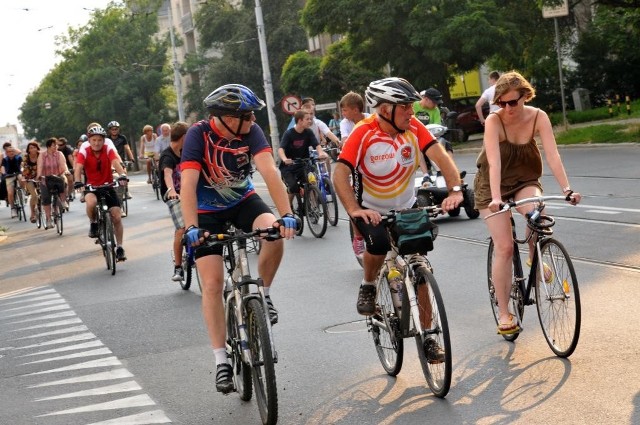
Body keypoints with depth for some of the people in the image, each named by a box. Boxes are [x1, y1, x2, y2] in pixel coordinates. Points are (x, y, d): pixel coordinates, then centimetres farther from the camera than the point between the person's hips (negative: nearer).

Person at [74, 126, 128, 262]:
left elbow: (116, 162, -26)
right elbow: (78, 167, -26)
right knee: (91, 202, -36)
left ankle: (119, 247, 9)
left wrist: (122, 175, -46)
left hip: (108, 186, 1)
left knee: (117, 217, -7)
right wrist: (78, 182, -45)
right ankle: (93, 223, -5)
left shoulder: (108, 150, -11)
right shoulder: (84, 151, -13)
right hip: (91, 186, -1)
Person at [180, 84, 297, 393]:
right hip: (207, 211, -2)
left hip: (243, 200, 2)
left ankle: (262, 295, -3)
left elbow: (269, 171, -31)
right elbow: (188, 184, -35)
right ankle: (221, 361, -2)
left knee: (276, 234, -29)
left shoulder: (250, 132, -21)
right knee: (212, 284, -10)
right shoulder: (199, 134, -26)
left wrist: (286, 214, -43)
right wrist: (191, 228, -47)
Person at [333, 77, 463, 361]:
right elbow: (340, 173, -28)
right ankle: (368, 287, -1)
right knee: (379, 243, -34)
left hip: (406, 208, 3)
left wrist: (455, 190, -36)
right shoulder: (364, 133, -22)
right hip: (371, 210, -3)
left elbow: (439, 156, -20)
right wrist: (354, 210, -41)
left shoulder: (414, 127, -13)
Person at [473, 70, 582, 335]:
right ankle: (504, 314, 0)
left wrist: (567, 189, -35)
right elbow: (494, 163, -32)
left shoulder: (538, 117, -16)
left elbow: (552, 154, -24)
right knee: (504, 248, -10)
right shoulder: (494, 121, -23)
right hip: (492, 184, -2)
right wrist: (496, 198, -45)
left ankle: (534, 258, -1)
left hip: (524, 180, 2)